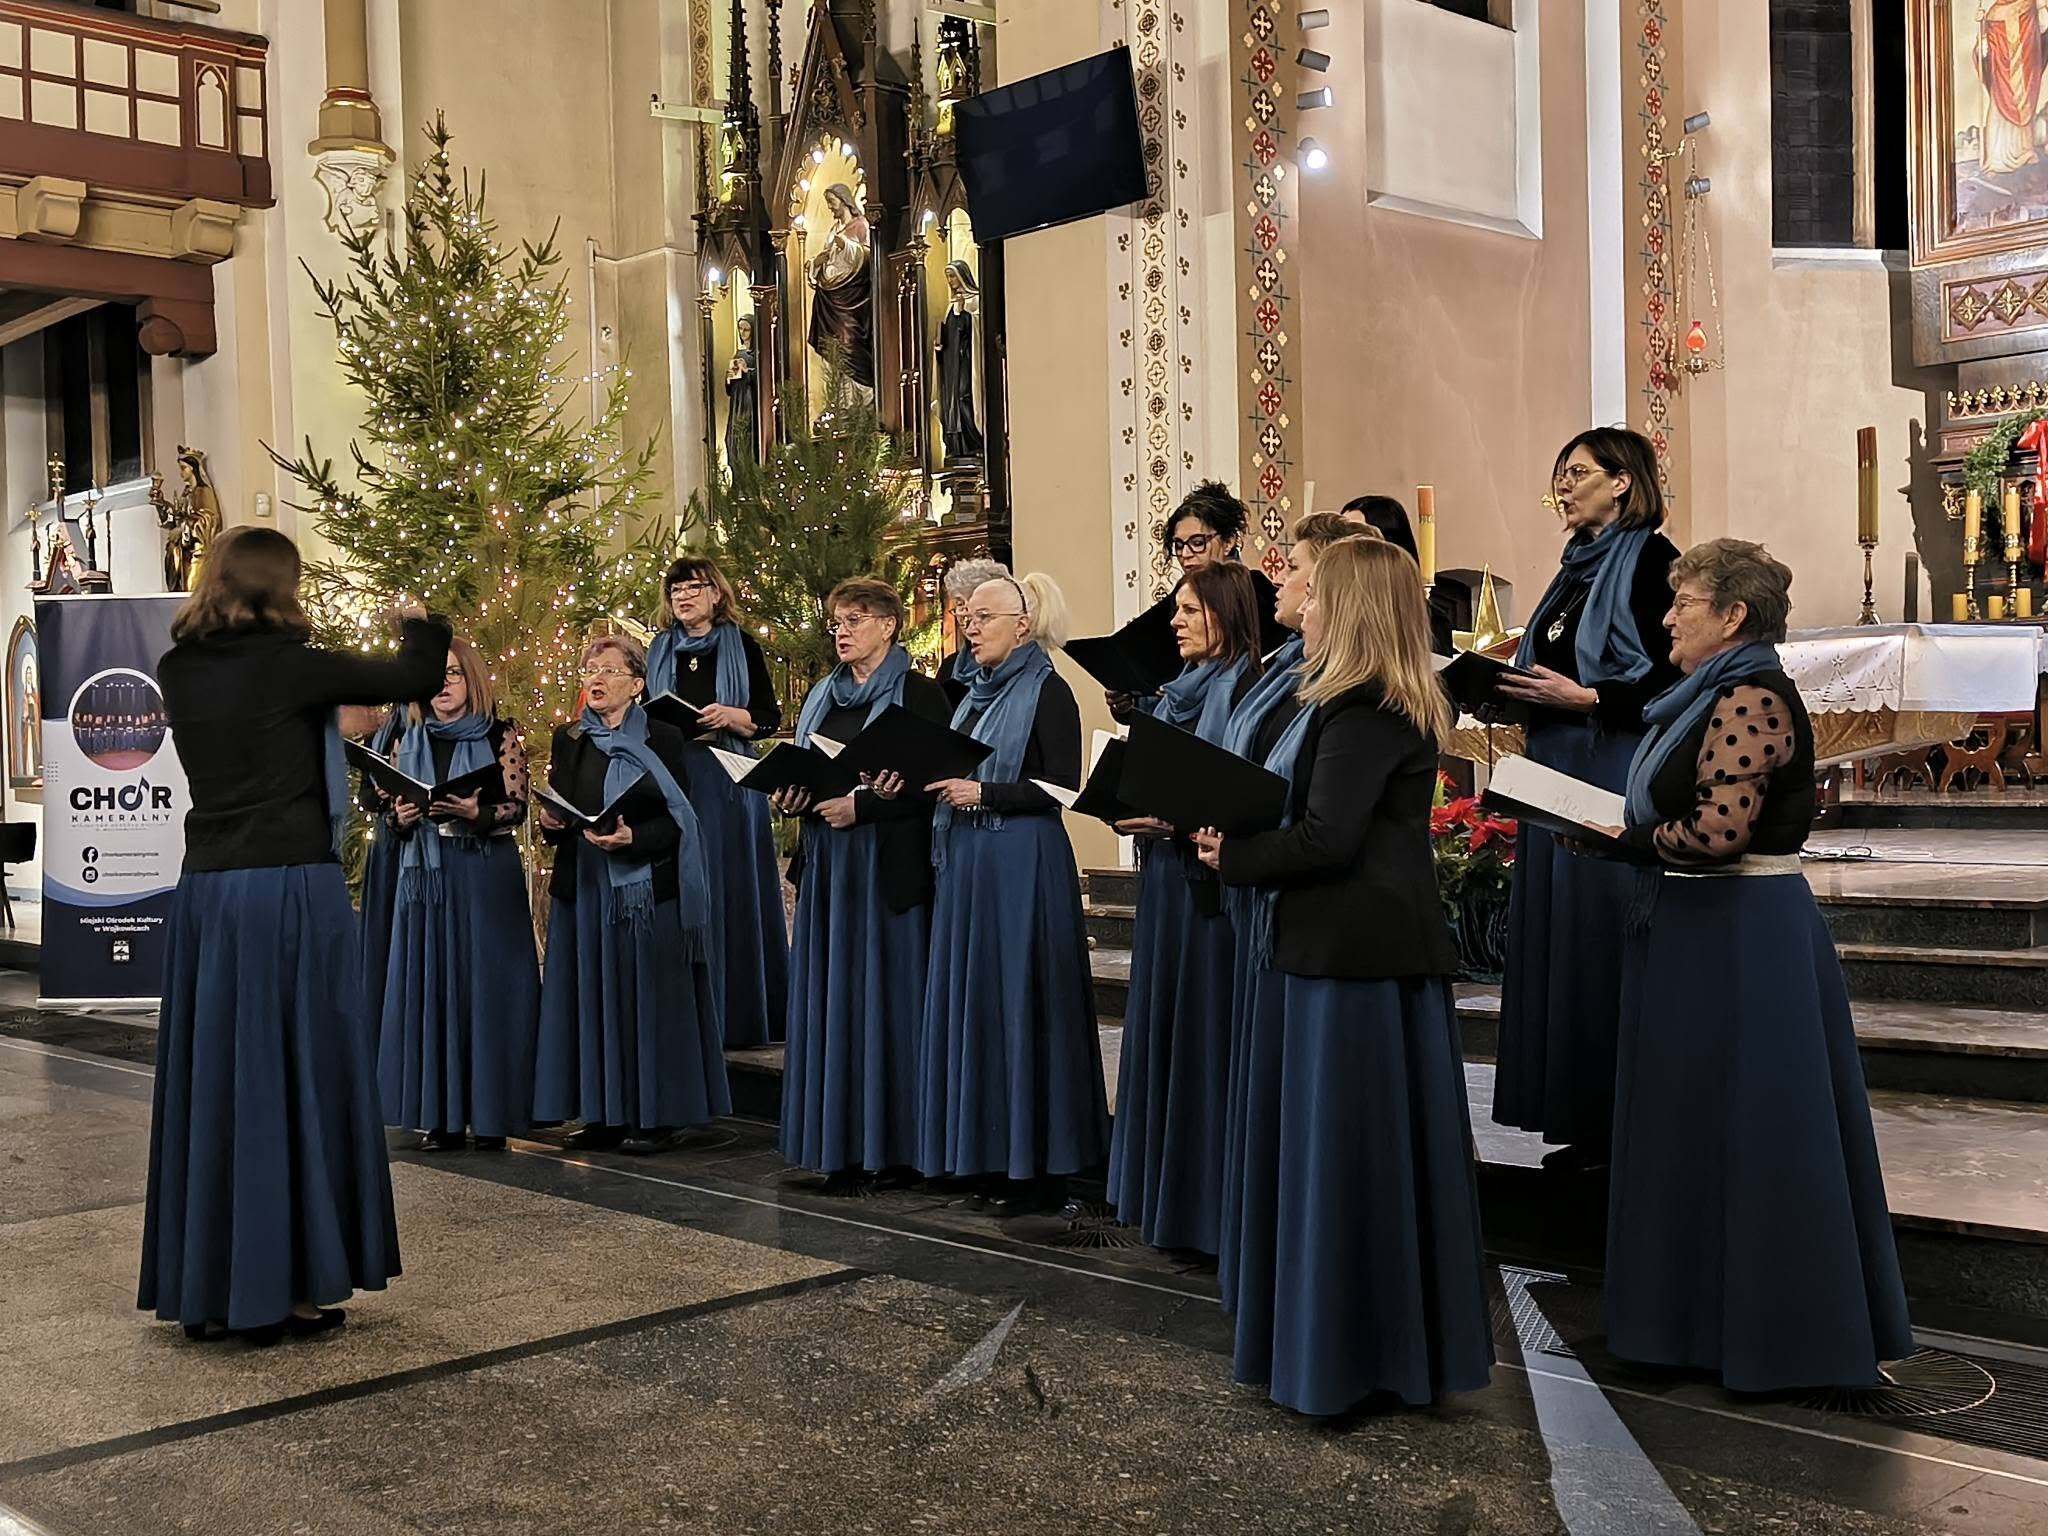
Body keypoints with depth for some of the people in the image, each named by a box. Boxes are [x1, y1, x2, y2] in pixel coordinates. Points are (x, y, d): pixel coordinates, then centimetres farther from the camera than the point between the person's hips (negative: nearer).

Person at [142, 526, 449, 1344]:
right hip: (292, 890, -6)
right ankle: (285, 1287, 8)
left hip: (206, 891, 6)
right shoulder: (287, 665, -10)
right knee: (298, 1084, 3)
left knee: (212, 1085, 12)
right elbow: (416, 678, -5)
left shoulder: (178, 672, 6)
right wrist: (416, 625, 14)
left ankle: (204, 1285, 19)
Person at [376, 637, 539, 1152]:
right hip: (425, 877, 4)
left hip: (485, 878, -4)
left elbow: (516, 807, -5)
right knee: (430, 988, 2)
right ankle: (441, 1115, 6)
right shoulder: (410, 743, 14)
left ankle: (490, 1115, 1)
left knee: (485, 986, -4)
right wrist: (402, 818, -4)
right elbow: (397, 814, 18)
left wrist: (475, 813, -22)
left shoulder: (499, 736, 1)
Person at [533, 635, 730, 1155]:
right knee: (594, 996, 6)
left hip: (645, 889, -5)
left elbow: (678, 819, -7)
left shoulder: (662, 739, -3)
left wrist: (634, 838, -23)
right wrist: (549, 821, -6)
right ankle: (605, 1113, 14)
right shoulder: (568, 740, 12)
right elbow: (557, 810, 16)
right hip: (582, 888, 5)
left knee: (646, 994, -2)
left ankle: (658, 1116, 6)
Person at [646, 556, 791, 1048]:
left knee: (733, 892, -1)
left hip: (727, 785, -3)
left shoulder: (742, 647, 3)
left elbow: (771, 717, 1)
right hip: (671, 782, 3)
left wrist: (731, 717, -16)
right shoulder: (658, 652, 13)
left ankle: (741, 1015, 6)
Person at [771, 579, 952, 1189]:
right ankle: (840, 1143, 10)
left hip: (888, 866, -7)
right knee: (829, 996, 5)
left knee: (884, 994, -5)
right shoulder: (822, 697, 17)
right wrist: (789, 796, 2)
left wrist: (860, 806, -17)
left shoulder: (918, 694, -5)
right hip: (826, 863, 7)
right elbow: (800, 771, 23)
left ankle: (894, 1143, 2)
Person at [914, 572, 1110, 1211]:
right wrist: (929, 785, 3)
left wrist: (984, 794, -18)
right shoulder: (973, 695, 16)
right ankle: (983, 1152, 18)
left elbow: (1063, 788, -14)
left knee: (1017, 1004, -4)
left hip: (1023, 867, -8)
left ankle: (1029, 1163, 4)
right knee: (968, 1000, 9)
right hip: (965, 865, 8)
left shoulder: (1047, 693, -7)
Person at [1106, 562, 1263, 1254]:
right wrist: (1134, 812, 4)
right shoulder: (1181, 691, 15)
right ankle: (1160, 1186, 22)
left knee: (1202, 1030, -4)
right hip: (1164, 874, 9)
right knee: (1158, 1024, 12)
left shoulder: (1245, 690, -11)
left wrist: (1174, 820, -20)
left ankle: (1207, 1196, 4)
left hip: (1210, 881, -9)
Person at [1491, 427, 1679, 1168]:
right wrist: (1514, 693, 6)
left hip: (1617, 782, -9)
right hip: (1557, 774, 9)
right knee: (1558, 939, 9)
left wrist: (1582, 698, -20)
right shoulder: (1577, 567, 18)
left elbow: (1671, 678, -15)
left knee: (1605, 939, -7)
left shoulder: (1650, 559, -8)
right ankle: (1581, 1120, 16)